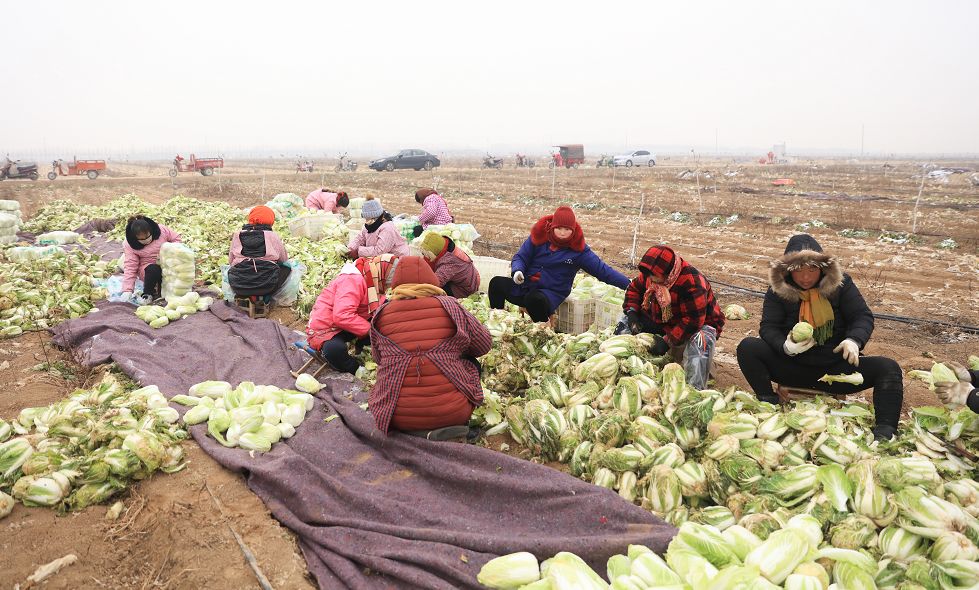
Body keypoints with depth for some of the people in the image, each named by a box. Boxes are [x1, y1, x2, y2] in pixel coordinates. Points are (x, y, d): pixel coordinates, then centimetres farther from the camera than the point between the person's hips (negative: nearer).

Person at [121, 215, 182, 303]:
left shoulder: (161, 230, -12)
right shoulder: (130, 245, -12)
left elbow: (176, 238, 3)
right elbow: (130, 267, -13)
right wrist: (127, 290, -20)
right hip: (149, 267, -3)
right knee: (153, 270, -38)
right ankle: (147, 294, -14)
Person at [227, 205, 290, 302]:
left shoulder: (237, 235, 8)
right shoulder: (273, 236, 1)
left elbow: (230, 261, 12)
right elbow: (284, 259, 12)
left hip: (239, 287, 3)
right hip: (267, 286, -3)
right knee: (287, 268, 23)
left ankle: (245, 296, 11)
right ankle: (266, 296, 5)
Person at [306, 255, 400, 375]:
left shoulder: (372, 279, 1)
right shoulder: (352, 280, -27)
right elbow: (342, 316, -37)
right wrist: (369, 329, -30)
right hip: (324, 329, -8)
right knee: (335, 349, -41)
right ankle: (357, 370, -12)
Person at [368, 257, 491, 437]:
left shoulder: (381, 314, 1)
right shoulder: (449, 306, -2)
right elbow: (484, 344, 10)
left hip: (398, 419, 1)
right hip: (452, 412, -1)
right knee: (471, 363, 26)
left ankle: (421, 431, 12)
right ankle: (450, 424, 8)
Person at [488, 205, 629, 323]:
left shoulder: (578, 249, -4)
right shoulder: (539, 236, -1)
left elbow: (603, 270, -2)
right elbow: (521, 257, 4)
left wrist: (629, 284, -8)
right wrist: (517, 271, -20)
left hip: (551, 293, -3)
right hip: (525, 285, 3)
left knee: (534, 300, -37)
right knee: (497, 283, -20)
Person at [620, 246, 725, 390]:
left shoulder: (692, 283, -35)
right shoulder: (649, 273, -13)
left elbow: (693, 320, -35)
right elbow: (634, 288, 6)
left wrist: (668, 341, -35)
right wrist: (631, 312, -11)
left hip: (699, 323, -6)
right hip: (661, 320, 6)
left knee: (700, 341, -40)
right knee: (625, 323, -4)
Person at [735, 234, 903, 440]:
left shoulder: (841, 283, 1)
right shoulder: (778, 290, -2)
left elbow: (863, 316, 0)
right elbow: (769, 327, -7)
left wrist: (854, 340, -24)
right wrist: (785, 346, -30)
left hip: (835, 369, 1)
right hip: (792, 367, -1)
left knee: (888, 368, -21)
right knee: (747, 347, -24)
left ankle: (885, 433, -29)